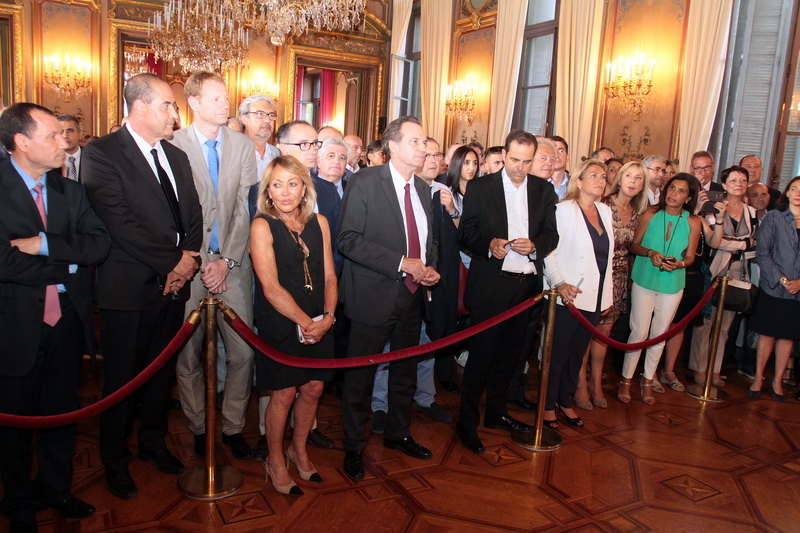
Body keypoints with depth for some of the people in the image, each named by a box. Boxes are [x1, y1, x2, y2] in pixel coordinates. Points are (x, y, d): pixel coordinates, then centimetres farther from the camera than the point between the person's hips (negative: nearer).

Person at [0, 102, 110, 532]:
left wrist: (47, 244, -19)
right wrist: (66, 267, -12)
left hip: (67, 323, 4)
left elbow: (100, 242, -6)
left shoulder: (70, 191, 6)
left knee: (61, 412, 18)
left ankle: (56, 488, 39)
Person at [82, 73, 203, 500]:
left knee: (162, 369, 17)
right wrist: (174, 261, -16)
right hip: (129, 286, -6)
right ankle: (115, 461, 27)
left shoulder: (176, 157, 12)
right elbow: (119, 222, -19)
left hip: (173, 283, 6)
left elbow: (193, 216, 10)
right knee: (122, 377, 8)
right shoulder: (101, 154, -10)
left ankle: (153, 442, 37)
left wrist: (189, 258, -8)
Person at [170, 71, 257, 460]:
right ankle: (199, 428, 26)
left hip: (233, 263, 2)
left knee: (242, 352, 3)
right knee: (188, 354, 7)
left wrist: (227, 260, -5)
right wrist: (201, 263, -8)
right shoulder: (173, 145, -1)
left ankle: (233, 426, 21)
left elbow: (245, 208, 4)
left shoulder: (243, 146, 8)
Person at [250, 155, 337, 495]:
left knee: (313, 388, 9)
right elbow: (271, 288, -14)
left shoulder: (319, 222, 6)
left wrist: (327, 316, -9)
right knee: (284, 394, 2)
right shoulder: (262, 226, -8)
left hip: (319, 323, 5)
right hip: (279, 323, -4)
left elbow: (329, 276, 5)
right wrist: (305, 322, -14)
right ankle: (275, 462, 26)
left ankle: (299, 451, 34)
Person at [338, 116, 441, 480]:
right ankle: (353, 447, 26)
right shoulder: (364, 183, -12)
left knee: (405, 371, 20)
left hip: (412, 296, 7)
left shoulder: (422, 188, 9)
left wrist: (430, 267, -2)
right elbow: (348, 240, -18)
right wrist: (401, 263, -23)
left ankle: (398, 434, 41)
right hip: (374, 296, -6)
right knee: (360, 375, 7)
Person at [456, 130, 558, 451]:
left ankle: (495, 413, 33)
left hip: (527, 284, 4)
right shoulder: (479, 187, -2)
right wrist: (489, 244, -23)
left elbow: (552, 234, 6)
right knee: (481, 354, -1)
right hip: (490, 284, -4)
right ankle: (467, 423, 12)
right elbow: (465, 233, -4)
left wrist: (534, 245, -14)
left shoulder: (544, 190, 9)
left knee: (509, 353, 15)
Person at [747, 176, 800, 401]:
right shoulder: (773, 217, -1)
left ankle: (777, 380, 23)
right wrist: (780, 279, -13)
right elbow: (762, 252, -6)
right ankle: (758, 378, 19)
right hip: (772, 288, -2)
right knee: (767, 334, 6)